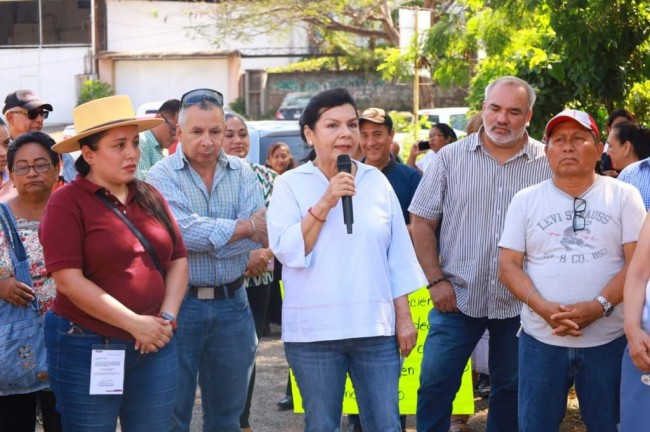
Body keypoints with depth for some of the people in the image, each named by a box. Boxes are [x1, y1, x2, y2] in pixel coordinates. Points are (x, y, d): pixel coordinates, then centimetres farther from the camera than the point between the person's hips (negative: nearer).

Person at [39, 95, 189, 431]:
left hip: (155, 346, 5)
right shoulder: (67, 202, -9)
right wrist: (134, 323, -17)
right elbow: (69, 280, -16)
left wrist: (167, 317, -6)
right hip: (87, 348, -5)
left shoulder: (151, 197, 9)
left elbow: (178, 260, 11)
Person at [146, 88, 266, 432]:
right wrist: (246, 227, -15)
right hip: (180, 304, -3)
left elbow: (261, 235, -9)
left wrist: (205, 238, -19)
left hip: (232, 303, 3)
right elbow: (181, 231, -22)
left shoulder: (241, 173, 4)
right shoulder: (162, 177, -5)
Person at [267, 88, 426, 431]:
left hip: (376, 327, 2)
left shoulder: (377, 182, 7)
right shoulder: (290, 184, -1)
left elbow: (398, 256, 9)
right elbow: (287, 252, -12)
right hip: (314, 330, -2)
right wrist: (324, 204, -18)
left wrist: (404, 316, 6)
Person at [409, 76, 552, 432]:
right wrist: (435, 280, -6)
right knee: (435, 385, 1)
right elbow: (421, 222, 1)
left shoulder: (548, 163, -2)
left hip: (521, 302, 1)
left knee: (512, 389, 13)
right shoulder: (450, 158, -1)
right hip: (458, 296, 0)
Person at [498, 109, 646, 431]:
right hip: (541, 339, 1)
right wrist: (542, 307, -16)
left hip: (609, 340, -1)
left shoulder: (623, 196, 2)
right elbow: (508, 266, 1)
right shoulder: (525, 200, 6)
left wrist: (599, 306, -19)